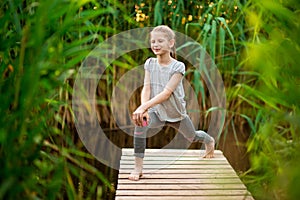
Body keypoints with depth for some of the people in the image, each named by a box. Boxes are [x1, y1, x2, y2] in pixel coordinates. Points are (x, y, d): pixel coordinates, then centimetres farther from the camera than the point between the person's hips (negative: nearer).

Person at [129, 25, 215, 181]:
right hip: (157, 111, 2)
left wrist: (145, 106, -44)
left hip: (176, 112, -1)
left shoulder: (178, 66, -20)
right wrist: (143, 108, -37)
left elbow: (167, 92, -31)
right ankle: (138, 167, -23)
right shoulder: (150, 64, -8)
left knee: (192, 137, 21)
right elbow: (146, 88, -17)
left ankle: (209, 140, 61)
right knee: (140, 121, -31)